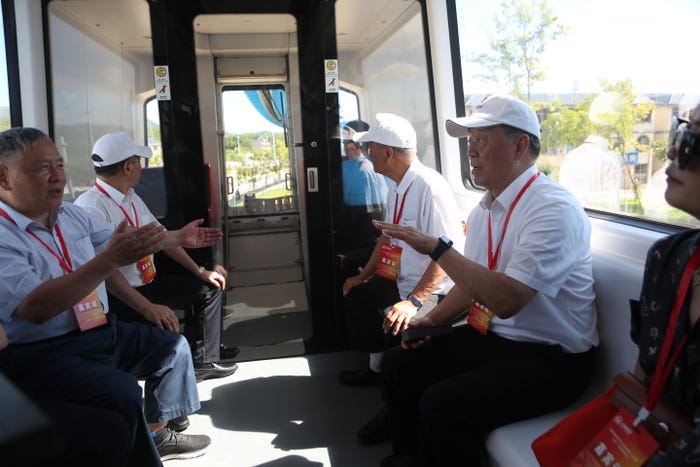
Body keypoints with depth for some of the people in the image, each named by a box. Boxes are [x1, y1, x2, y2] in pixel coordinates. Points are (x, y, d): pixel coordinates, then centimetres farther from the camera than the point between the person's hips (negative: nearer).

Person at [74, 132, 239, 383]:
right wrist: (147, 307, -37)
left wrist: (200, 270, 6)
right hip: (117, 297, -9)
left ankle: (204, 359, 24)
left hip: (149, 282, 9)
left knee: (210, 287, 11)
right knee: (165, 322, -30)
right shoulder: (91, 207, -24)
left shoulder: (132, 199, 5)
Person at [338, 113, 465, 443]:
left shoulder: (429, 187, -24)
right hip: (400, 280, 10)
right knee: (357, 294, 23)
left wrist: (414, 301, -33)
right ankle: (375, 368, 42)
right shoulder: (396, 186, 5)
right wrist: (364, 275, 21)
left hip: (431, 290, -10)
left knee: (396, 327, -31)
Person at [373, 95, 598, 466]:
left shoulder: (553, 209, -20)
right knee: (398, 364, 5)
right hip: (490, 337, 8)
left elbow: (506, 300, -30)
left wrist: (437, 248, -28)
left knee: (442, 405, -25)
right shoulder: (483, 210, 6)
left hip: (549, 358, -8)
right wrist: (433, 320, 2)